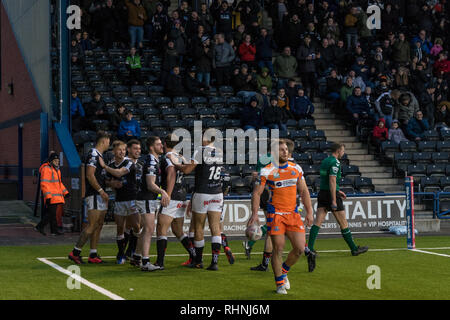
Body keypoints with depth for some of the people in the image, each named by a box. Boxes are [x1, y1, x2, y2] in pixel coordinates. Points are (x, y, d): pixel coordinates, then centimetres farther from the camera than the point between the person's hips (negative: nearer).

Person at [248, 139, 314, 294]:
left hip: (293, 214, 4)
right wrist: (255, 213, -14)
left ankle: (283, 271, 25)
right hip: (275, 214, -4)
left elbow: (304, 191, 13)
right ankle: (280, 283, 11)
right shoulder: (267, 171, -5)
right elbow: (257, 193, -3)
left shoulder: (296, 169, 7)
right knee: (278, 249, -4)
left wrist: (309, 211, 6)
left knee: (300, 248, -2)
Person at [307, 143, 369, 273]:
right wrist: (334, 201, -22)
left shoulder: (325, 161, 15)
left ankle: (310, 249, -18)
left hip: (322, 193, 8)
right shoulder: (335, 162, -13)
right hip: (331, 194, -8)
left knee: (317, 222, -2)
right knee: (343, 223, 7)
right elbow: (332, 181, -21)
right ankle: (354, 249, 22)